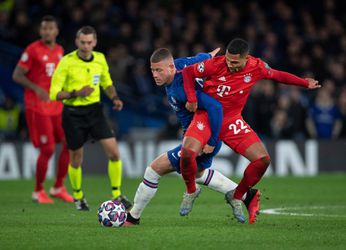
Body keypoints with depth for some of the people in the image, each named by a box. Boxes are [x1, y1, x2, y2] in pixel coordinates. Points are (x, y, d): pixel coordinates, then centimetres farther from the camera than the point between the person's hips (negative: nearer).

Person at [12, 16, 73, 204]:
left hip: (57, 106, 7)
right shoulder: (33, 50, -10)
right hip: (38, 107, -7)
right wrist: (36, 89, -24)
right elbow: (17, 75, -12)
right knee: (48, 149, -8)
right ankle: (38, 191, 10)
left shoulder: (59, 50, 10)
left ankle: (58, 188, 16)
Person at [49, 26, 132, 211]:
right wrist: (76, 93, -27)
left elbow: (107, 83, 18)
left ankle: (117, 195, 5)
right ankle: (78, 197, 29)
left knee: (114, 152, -8)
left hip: (94, 110, 3)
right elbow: (54, 93, -13)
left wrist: (114, 98, -1)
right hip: (73, 114, -3)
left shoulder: (100, 59, 2)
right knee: (76, 159, 6)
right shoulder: (67, 62, -13)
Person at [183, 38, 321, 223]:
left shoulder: (257, 67, -9)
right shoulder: (216, 64, -19)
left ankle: (236, 197, 12)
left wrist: (305, 83, 14)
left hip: (232, 121, 3)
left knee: (263, 160, -11)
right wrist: (192, 99, -18)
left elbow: (277, 75, 11)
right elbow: (188, 72, -7)